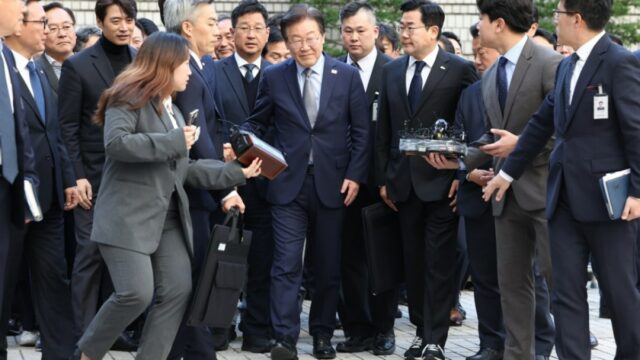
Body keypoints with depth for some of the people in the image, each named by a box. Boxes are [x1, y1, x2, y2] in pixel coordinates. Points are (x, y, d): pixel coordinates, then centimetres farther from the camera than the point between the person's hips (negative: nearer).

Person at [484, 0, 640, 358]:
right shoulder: (567, 67, 15)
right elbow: (541, 124, 20)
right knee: (567, 293, 5)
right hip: (566, 198, 8)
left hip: (608, 198, -8)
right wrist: (508, 172, 22)